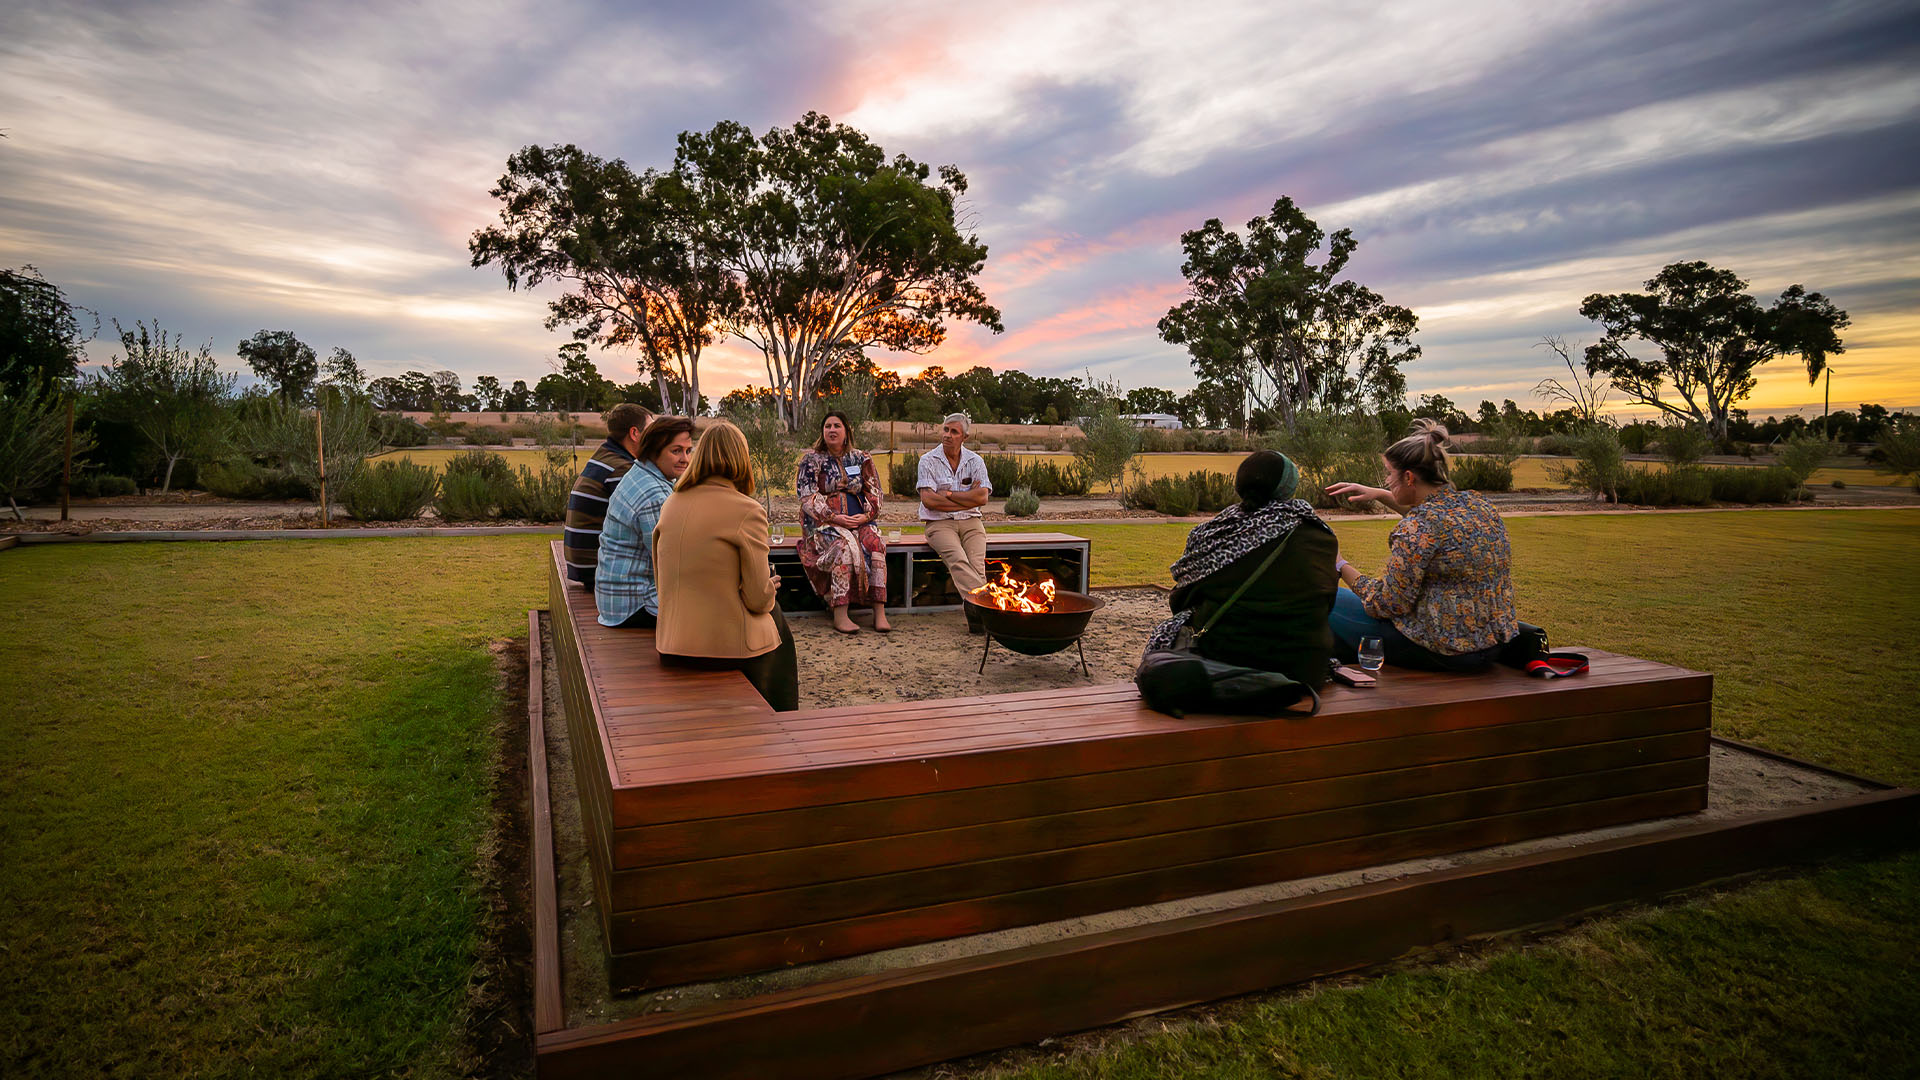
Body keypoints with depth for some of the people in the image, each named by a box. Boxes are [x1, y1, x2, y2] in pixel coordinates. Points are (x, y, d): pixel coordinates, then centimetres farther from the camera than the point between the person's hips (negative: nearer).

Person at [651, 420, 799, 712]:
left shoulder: (672, 503, 3)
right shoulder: (747, 511, -14)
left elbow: (661, 579, 12)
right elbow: (758, 599, -13)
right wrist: (771, 586, 10)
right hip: (724, 645, -6)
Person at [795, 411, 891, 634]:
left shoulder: (860, 459, 14)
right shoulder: (812, 460, 6)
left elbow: (874, 493, 11)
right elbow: (808, 498, -4)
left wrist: (866, 516, -9)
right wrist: (834, 517, -17)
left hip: (859, 521, 3)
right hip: (823, 523, -3)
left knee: (875, 543, -29)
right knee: (846, 545, -35)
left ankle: (880, 613, -32)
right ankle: (840, 616, -36)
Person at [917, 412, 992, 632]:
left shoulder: (975, 461, 11)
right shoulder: (928, 460, 5)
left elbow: (982, 498, -2)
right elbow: (928, 500, -8)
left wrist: (948, 494, -5)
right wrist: (967, 499, -3)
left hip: (970, 522, 3)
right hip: (939, 523, -3)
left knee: (976, 561, -26)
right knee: (957, 558, -32)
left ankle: (975, 610, -36)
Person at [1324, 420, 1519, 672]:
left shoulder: (1417, 529, -23)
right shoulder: (1477, 504, 3)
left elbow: (1388, 603, -17)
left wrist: (1341, 566, -4)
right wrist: (1379, 494, 23)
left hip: (1449, 651, -9)